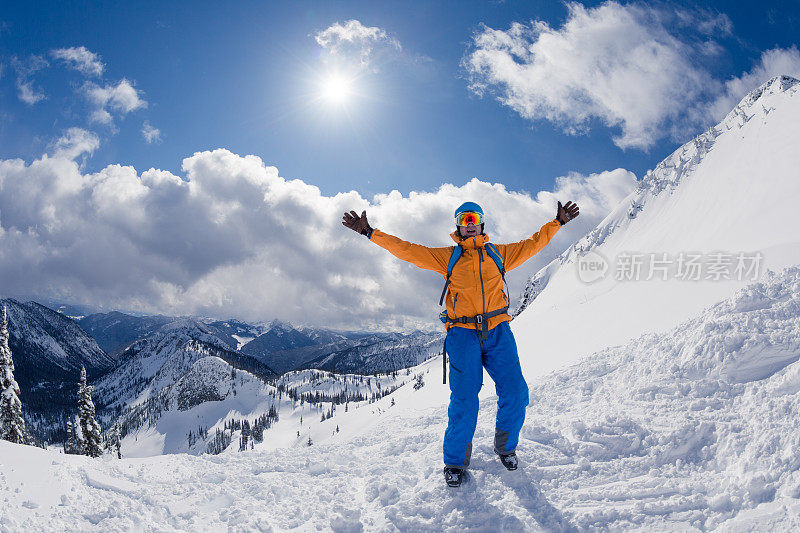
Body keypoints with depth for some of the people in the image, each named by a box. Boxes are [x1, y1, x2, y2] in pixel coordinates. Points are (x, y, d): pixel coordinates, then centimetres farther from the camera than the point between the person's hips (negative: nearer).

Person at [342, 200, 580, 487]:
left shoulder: (499, 253, 16)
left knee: (515, 393, -5)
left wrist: (557, 222, 20)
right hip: (463, 333, -2)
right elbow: (407, 250, 8)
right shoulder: (447, 257, 11)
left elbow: (532, 244, 23)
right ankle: (456, 460, 9)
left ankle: (505, 447, 21)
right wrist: (370, 233, 3)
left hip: (498, 332, 2)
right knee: (464, 400, -9)